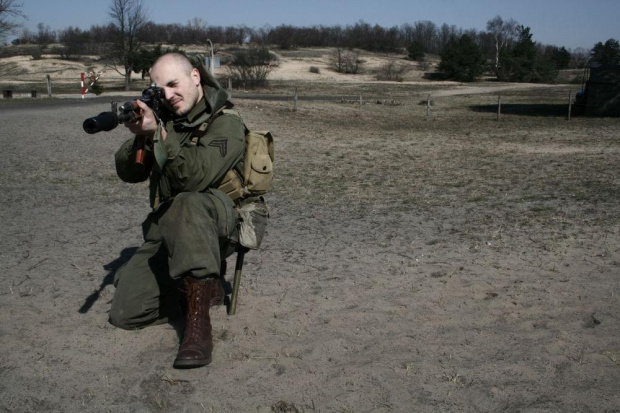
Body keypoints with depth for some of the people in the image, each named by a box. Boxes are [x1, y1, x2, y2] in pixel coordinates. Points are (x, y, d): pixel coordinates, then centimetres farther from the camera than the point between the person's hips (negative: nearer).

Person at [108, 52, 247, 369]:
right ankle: (202, 289, 14)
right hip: (165, 228, 6)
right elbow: (128, 174, 0)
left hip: (217, 222, -5)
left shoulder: (226, 123, -11)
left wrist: (157, 133, -35)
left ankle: (198, 323, -37)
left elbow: (196, 177, -26)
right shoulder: (163, 117, 6)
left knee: (185, 204, -41)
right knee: (125, 313, -9)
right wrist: (139, 137, -19)